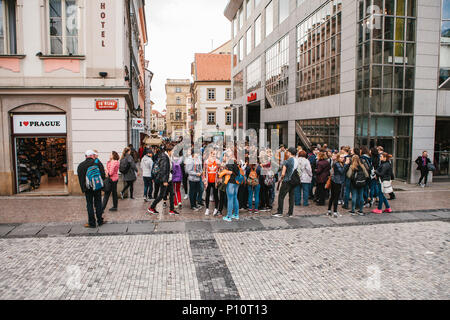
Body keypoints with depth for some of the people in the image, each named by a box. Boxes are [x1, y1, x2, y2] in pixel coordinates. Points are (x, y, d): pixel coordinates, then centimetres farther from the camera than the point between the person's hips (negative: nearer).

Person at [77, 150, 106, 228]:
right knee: (98, 203, 9)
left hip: (87, 188, 0)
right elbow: (103, 174, -5)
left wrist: (83, 189, 11)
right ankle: (100, 221, 16)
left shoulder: (80, 165, 2)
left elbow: (80, 179, 5)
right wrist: (101, 183, 10)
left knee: (89, 205, 6)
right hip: (97, 187, 0)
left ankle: (92, 223, 6)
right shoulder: (97, 162, -3)